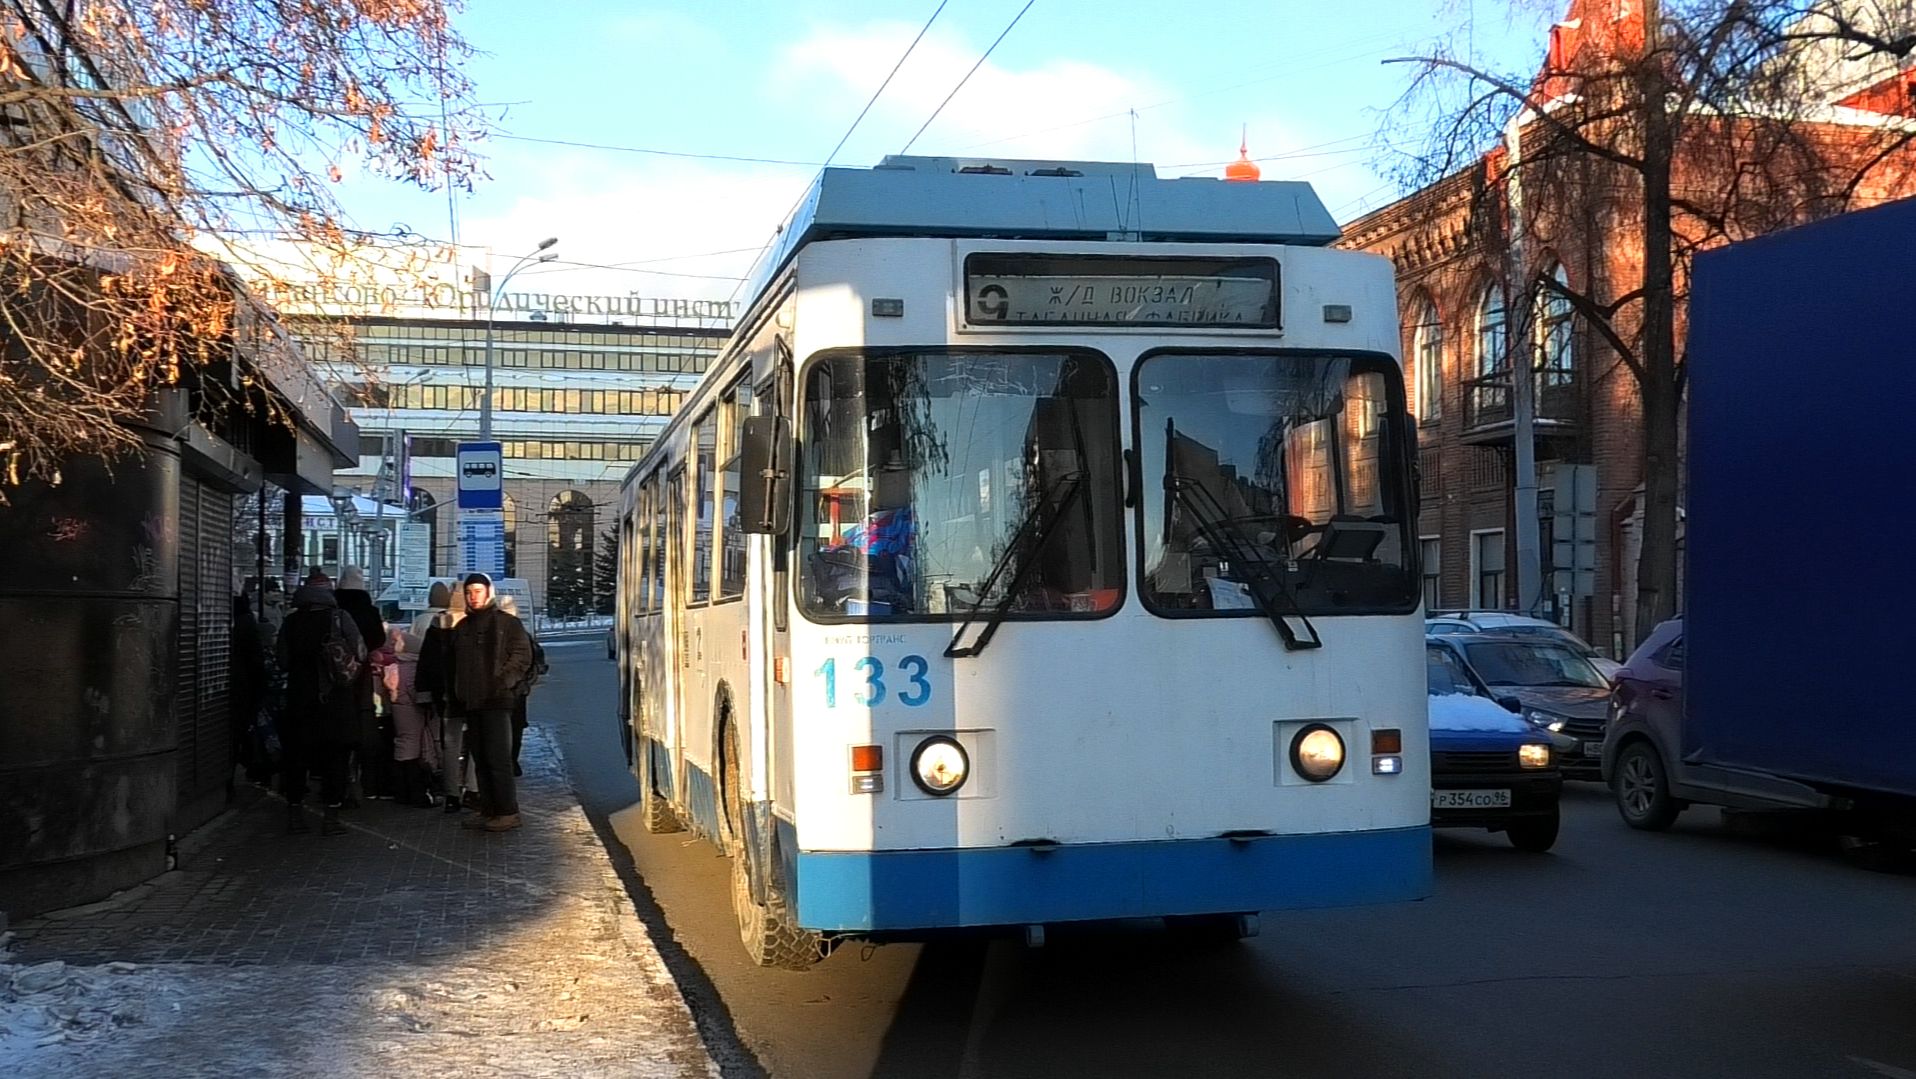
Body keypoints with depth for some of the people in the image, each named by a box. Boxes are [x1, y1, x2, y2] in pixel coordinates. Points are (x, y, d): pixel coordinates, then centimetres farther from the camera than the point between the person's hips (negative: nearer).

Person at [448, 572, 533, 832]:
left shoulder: (506, 623, -1)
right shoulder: (462, 627, 18)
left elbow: (523, 656, -7)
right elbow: (454, 664, 24)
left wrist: (504, 682, -16)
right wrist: (456, 695, 14)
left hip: (496, 702, -7)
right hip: (471, 703, 7)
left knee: (498, 759, -10)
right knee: (480, 760, 10)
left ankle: (508, 812, -8)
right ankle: (488, 811, 15)